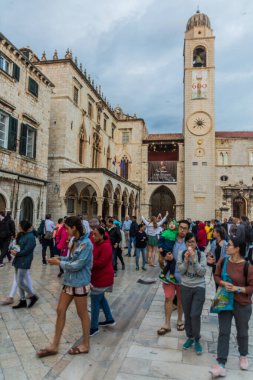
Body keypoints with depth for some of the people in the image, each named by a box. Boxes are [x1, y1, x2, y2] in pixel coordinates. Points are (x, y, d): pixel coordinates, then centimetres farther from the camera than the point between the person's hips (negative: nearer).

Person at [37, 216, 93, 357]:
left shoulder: (86, 243, -23)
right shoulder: (73, 240, 2)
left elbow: (78, 264, -24)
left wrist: (59, 263, -14)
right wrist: (60, 258, -3)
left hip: (80, 283, -8)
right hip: (69, 281, 8)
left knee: (82, 313, 9)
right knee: (60, 310, 12)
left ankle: (85, 345, 29)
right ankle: (55, 346, 26)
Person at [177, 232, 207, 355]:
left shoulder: (201, 254, -8)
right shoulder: (181, 254, -3)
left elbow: (202, 272, -14)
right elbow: (181, 271, -7)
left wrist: (194, 259, -24)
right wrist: (186, 259, -21)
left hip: (199, 287, -2)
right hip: (185, 287, 2)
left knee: (195, 315, -6)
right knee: (187, 314, 11)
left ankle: (197, 340, 15)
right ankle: (189, 337, 31)